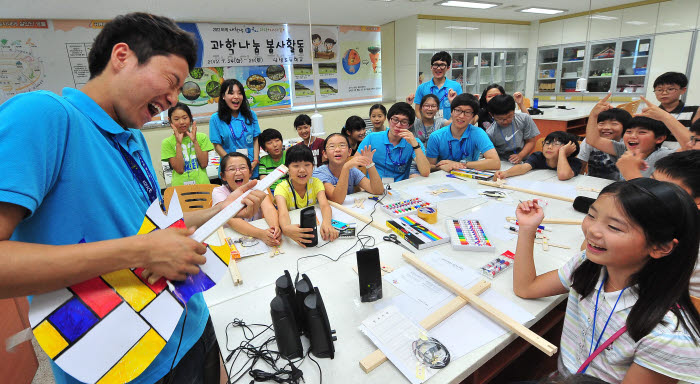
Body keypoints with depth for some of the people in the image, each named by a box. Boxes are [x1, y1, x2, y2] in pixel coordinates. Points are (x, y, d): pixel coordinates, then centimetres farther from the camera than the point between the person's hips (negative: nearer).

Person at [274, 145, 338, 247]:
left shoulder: (315, 183, -7)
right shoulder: (282, 188, -15)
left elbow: (324, 205, -23)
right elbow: (283, 213, -33)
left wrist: (326, 222, -47)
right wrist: (286, 228, -58)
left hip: (313, 227, 0)